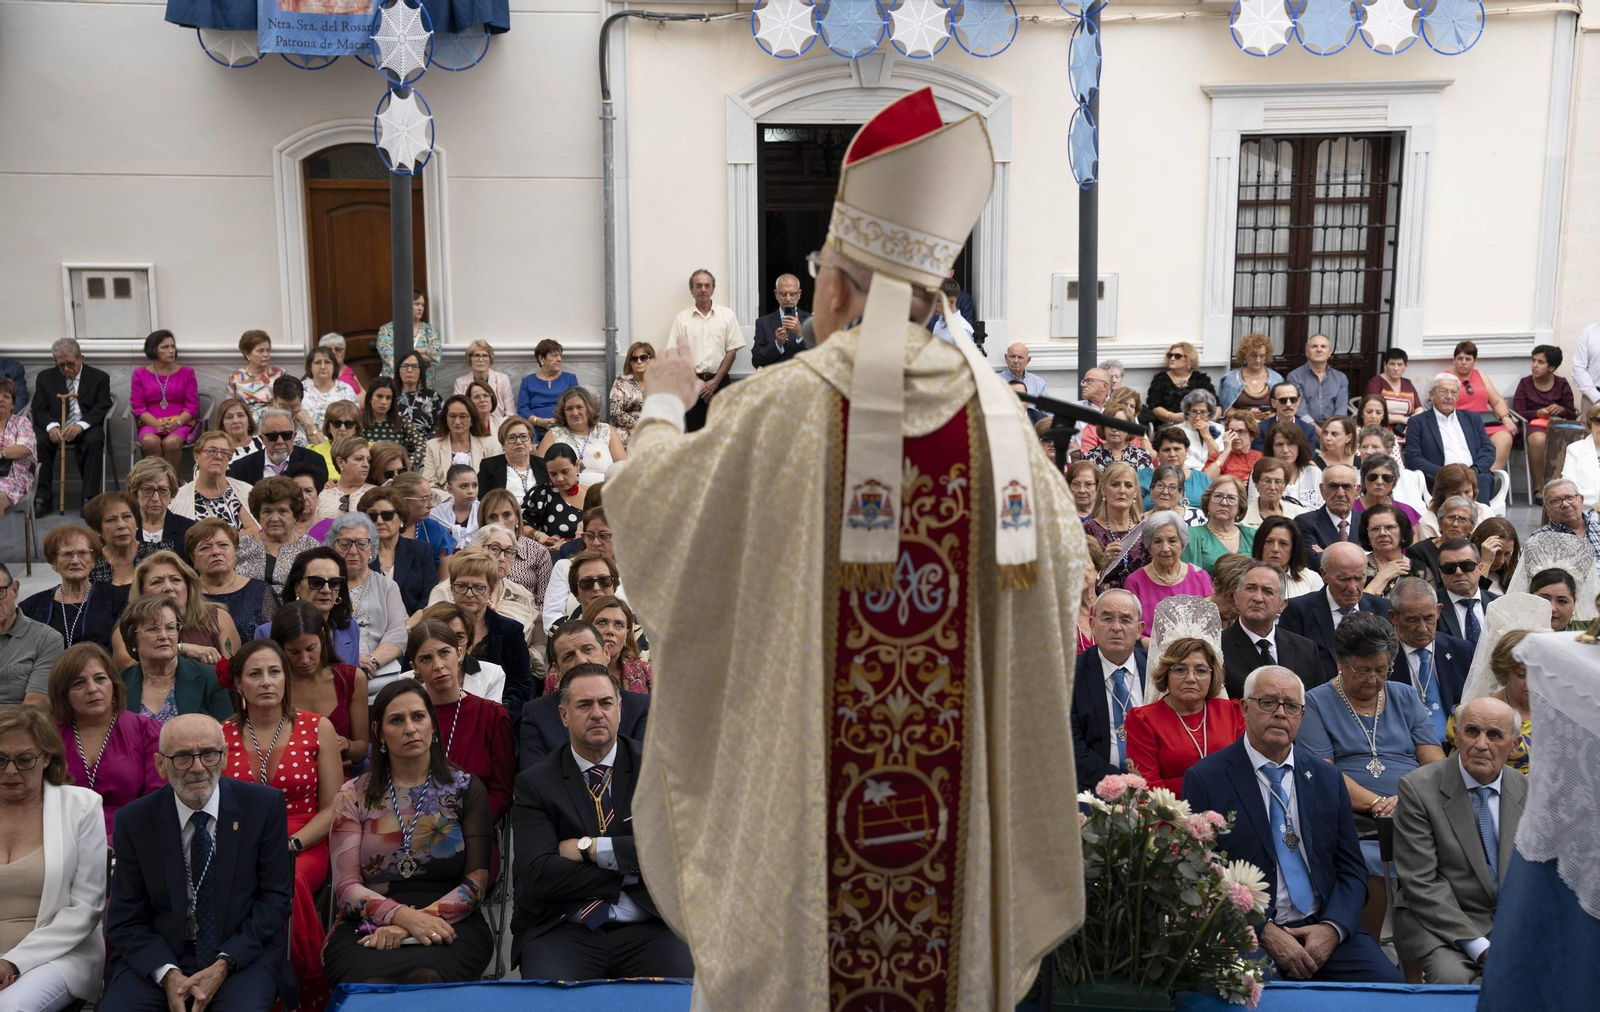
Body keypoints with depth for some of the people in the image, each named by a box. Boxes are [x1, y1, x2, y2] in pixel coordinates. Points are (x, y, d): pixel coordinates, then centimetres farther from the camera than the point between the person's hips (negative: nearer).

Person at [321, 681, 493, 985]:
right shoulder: (353, 796, 12)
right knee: (372, 984, -34)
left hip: (450, 925, -1)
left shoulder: (465, 789, 10)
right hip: (366, 929, 1)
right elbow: (346, 888, 3)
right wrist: (405, 916, -17)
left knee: (426, 979, -35)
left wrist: (416, 922, -14)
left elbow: (476, 881, 2)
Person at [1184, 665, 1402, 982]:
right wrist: (1263, 932, -14)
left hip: (1323, 929, 4)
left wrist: (1332, 927, -7)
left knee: (1389, 984, -20)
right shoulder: (1205, 779, -1)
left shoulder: (1327, 779, 13)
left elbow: (1352, 870, 12)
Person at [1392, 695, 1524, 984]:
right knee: (1454, 978, -33)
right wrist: (1480, 946, -18)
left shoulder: (1528, 791, 7)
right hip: (1441, 924, -4)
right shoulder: (1418, 788, -8)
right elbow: (1420, 883, -12)